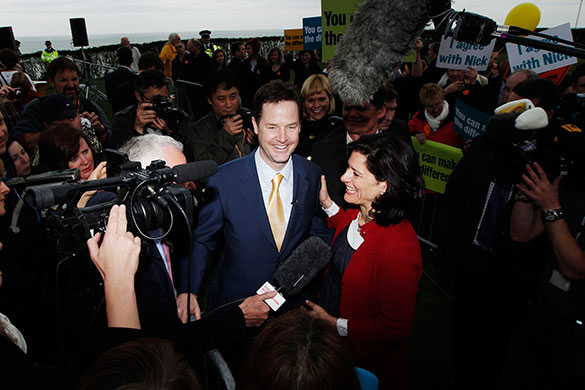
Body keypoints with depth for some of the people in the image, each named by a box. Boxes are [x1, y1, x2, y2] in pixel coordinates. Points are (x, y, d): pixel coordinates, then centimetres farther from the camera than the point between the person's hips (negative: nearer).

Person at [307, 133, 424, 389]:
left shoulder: (399, 248, -35)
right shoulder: (359, 214, -12)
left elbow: (396, 329, -26)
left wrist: (336, 325, -23)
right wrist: (326, 204, 4)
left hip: (366, 360, -7)